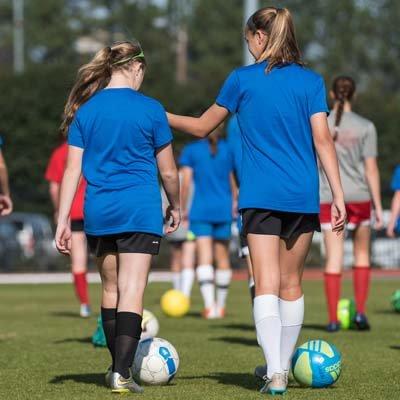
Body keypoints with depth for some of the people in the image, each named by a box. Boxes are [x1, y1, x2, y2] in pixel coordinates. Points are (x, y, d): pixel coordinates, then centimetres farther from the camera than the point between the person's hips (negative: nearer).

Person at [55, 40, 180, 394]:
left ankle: (118, 366, 28)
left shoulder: (85, 110, 5)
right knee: (132, 291, -6)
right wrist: (175, 206, 20)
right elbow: (168, 170, 3)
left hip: (98, 212, 4)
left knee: (111, 289, 18)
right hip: (140, 210, -4)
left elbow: (72, 170, 2)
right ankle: (122, 372, -16)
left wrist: (63, 221, 4)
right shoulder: (149, 109, -3)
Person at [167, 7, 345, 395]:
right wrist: (338, 196, -4)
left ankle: (275, 373, -20)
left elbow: (202, 127, 10)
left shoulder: (242, 79, 1)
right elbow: (322, 139, -4)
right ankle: (281, 367, 23)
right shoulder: (311, 81, 3)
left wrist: (162, 117, 26)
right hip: (303, 196, 2)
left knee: (266, 285, -7)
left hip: (260, 197, -2)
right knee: (291, 284, 14)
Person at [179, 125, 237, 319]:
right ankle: (220, 306, 20)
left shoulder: (191, 150, 0)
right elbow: (233, 181, 8)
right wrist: (234, 203, 21)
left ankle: (209, 305, -23)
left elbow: (186, 182, -3)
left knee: (204, 259, -8)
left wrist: (183, 209, 4)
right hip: (224, 209, 2)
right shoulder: (229, 150, 4)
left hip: (200, 210, -2)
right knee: (222, 259, 13)